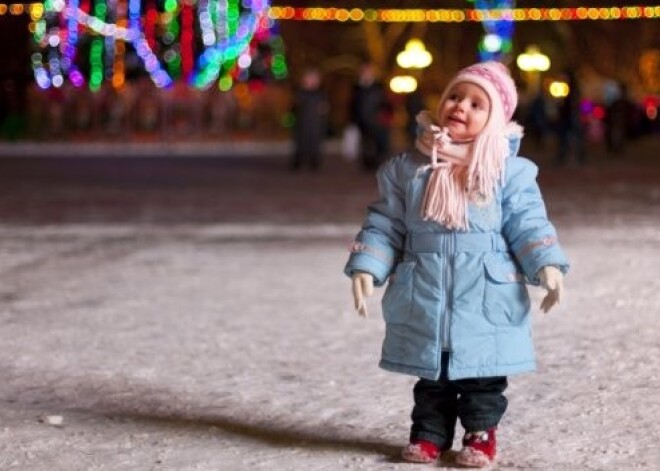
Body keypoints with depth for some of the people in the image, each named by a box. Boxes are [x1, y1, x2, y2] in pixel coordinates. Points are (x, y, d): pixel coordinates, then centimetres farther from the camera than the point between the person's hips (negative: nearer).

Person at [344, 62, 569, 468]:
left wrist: (547, 266, -16)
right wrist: (366, 267, -4)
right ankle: (430, 433, 25)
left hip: (486, 300, -1)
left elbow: (529, 224, -3)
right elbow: (386, 224, 5)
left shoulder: (510, 172, -3)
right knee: (431, 377, 13)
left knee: (483, 377, 8)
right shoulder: (408, 167, 1)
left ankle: (481, 433, 23)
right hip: (425, 297, 2)